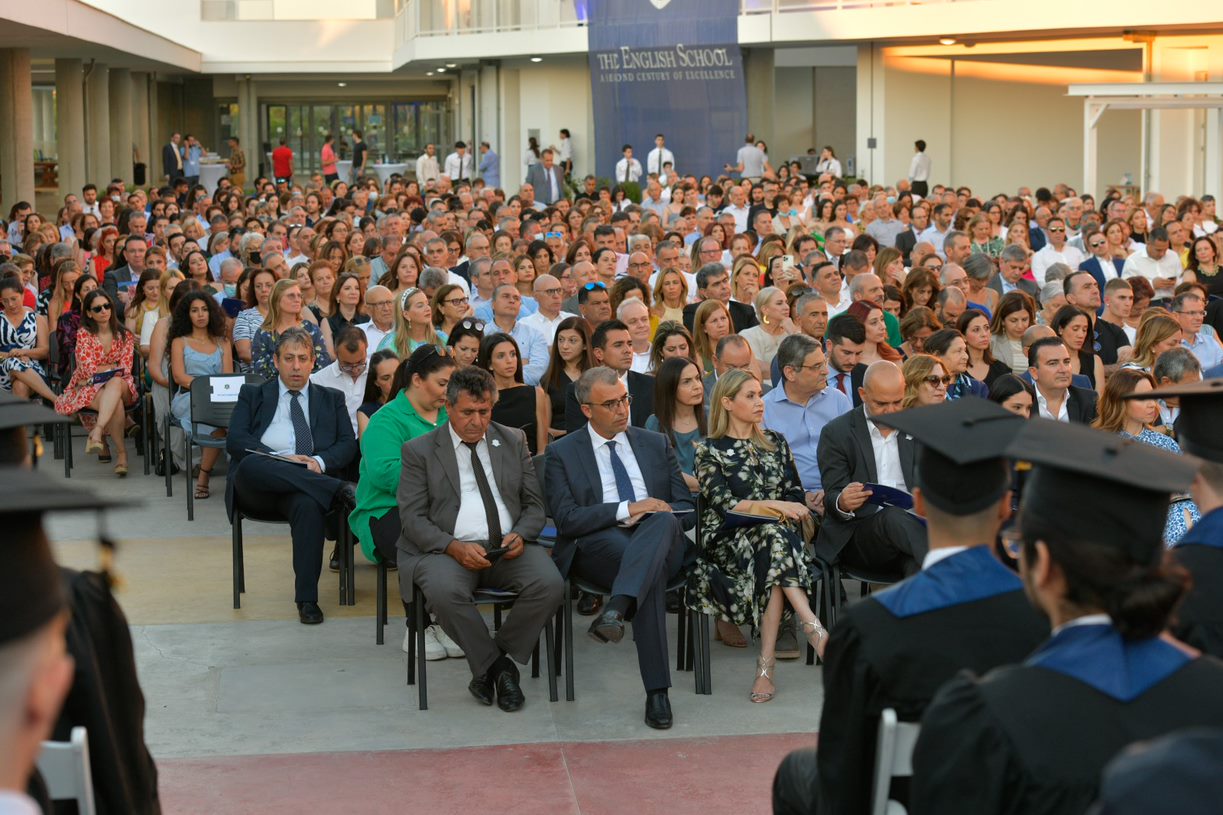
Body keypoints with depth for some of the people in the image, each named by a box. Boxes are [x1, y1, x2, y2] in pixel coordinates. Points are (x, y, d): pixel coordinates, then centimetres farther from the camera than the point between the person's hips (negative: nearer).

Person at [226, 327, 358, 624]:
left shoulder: (332, 399, 25)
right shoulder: (252, 395, 21)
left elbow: (348, 444, 11)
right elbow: (235, 441, 6)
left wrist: (320, 462, -11)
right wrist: (280, 459, -10)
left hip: (311, 478, 0)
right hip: (255, 486, 0)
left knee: (308, 504, -37)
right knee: (251, 464, -37)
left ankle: (307, 599, -34)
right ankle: (339, 490, -35)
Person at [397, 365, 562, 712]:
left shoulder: (514, 441, 16)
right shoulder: (420, 451, 7)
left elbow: (535, 503, 16)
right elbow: (413, 518, -1)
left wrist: (521, 535, -7)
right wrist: (454, 547, -18)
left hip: (508, 547, 3)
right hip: (447, 549, -3)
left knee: (549, 584, -28)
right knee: (443, 591, -37)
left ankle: (491, 665, -8)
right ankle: (496, 666, -14)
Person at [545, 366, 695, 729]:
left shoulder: (656, 445, 23)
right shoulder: (562, 453, 12)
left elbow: (687, 510, 17)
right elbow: (566, 519, -3)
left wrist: (657, 513, -8)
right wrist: (626, 509, -13)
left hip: (661, 541, 2)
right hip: (597, 548, -2)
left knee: (663, 521, -38)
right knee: (652, 573, -39)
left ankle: (615, 609, -58)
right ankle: (656, 691, -45)